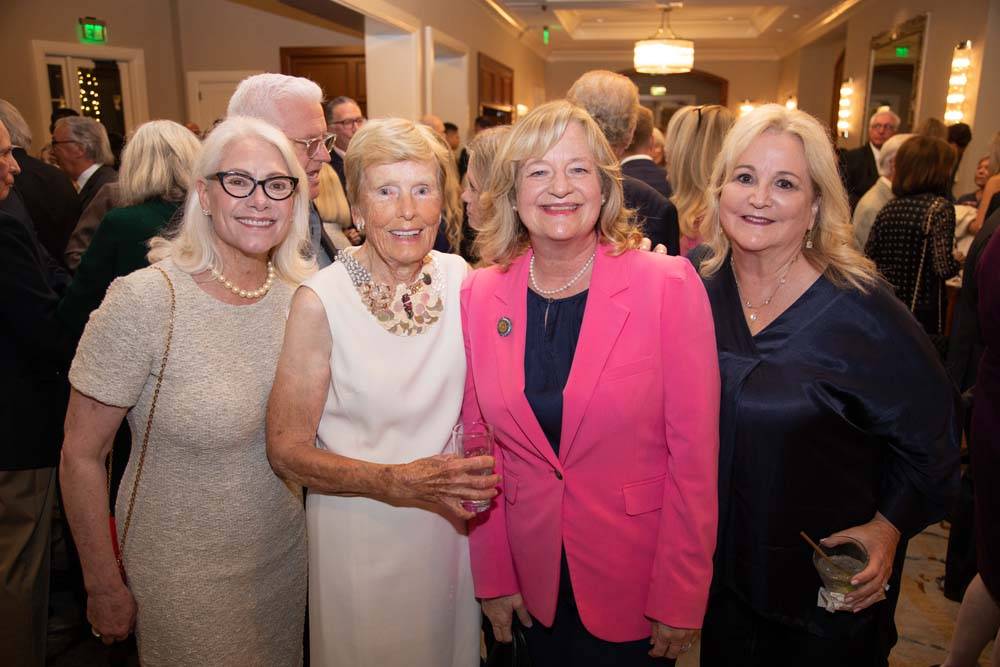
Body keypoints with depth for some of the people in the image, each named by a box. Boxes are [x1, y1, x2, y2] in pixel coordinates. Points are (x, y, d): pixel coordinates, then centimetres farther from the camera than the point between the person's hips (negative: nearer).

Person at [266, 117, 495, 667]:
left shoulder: (459, 279, -6)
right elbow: (287, 450, -13)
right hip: (357, 533, -3)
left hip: (448, 523, 4)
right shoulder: (319, 301, -18)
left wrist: (478, 476, -8)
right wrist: (397, 482, -24)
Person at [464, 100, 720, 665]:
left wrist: (681, 601, -10)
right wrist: (492, 575, 1)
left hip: (639, 583, -2)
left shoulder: (670, 285, -15)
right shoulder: (480, 295, -6)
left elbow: (695, 454, -13)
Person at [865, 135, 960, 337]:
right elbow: (944, 267, -19)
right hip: (922, 311, -5)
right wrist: (958, 261, 2)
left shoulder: (888, 209, 3)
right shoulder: (940, 207, -12)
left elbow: (869, 259, 4)